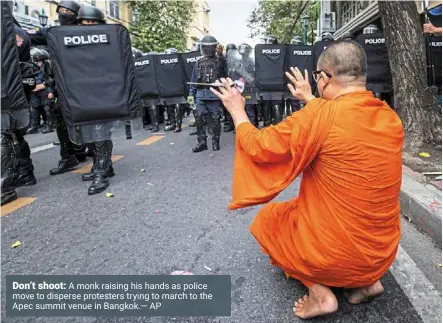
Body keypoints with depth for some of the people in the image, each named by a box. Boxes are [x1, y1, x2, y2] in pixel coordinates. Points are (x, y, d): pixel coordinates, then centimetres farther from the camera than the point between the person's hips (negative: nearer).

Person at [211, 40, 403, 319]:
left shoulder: (320, 115, -23)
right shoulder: (391, 117, -3)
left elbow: (258, 146, -11)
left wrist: (238, 111, 5)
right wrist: (311, 100, 24)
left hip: (334, 252, -6)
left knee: (268, 218, 19)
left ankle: (320, 292, 5)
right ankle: (366, 281, 17)